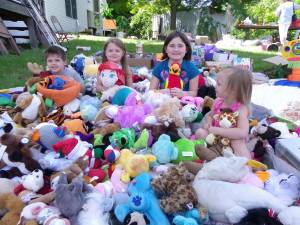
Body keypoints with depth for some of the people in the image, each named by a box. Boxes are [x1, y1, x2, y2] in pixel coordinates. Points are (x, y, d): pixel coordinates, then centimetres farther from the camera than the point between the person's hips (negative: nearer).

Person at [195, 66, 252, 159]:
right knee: (200, 132, -17)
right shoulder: (218, 102, -7)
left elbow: (243, 133, -38)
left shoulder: (241, 108, -24)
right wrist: (208, 124, -12)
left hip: (232, 139, -5)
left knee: (238, 142, -35)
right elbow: (210, 115, 14)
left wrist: (216, 130, -37)